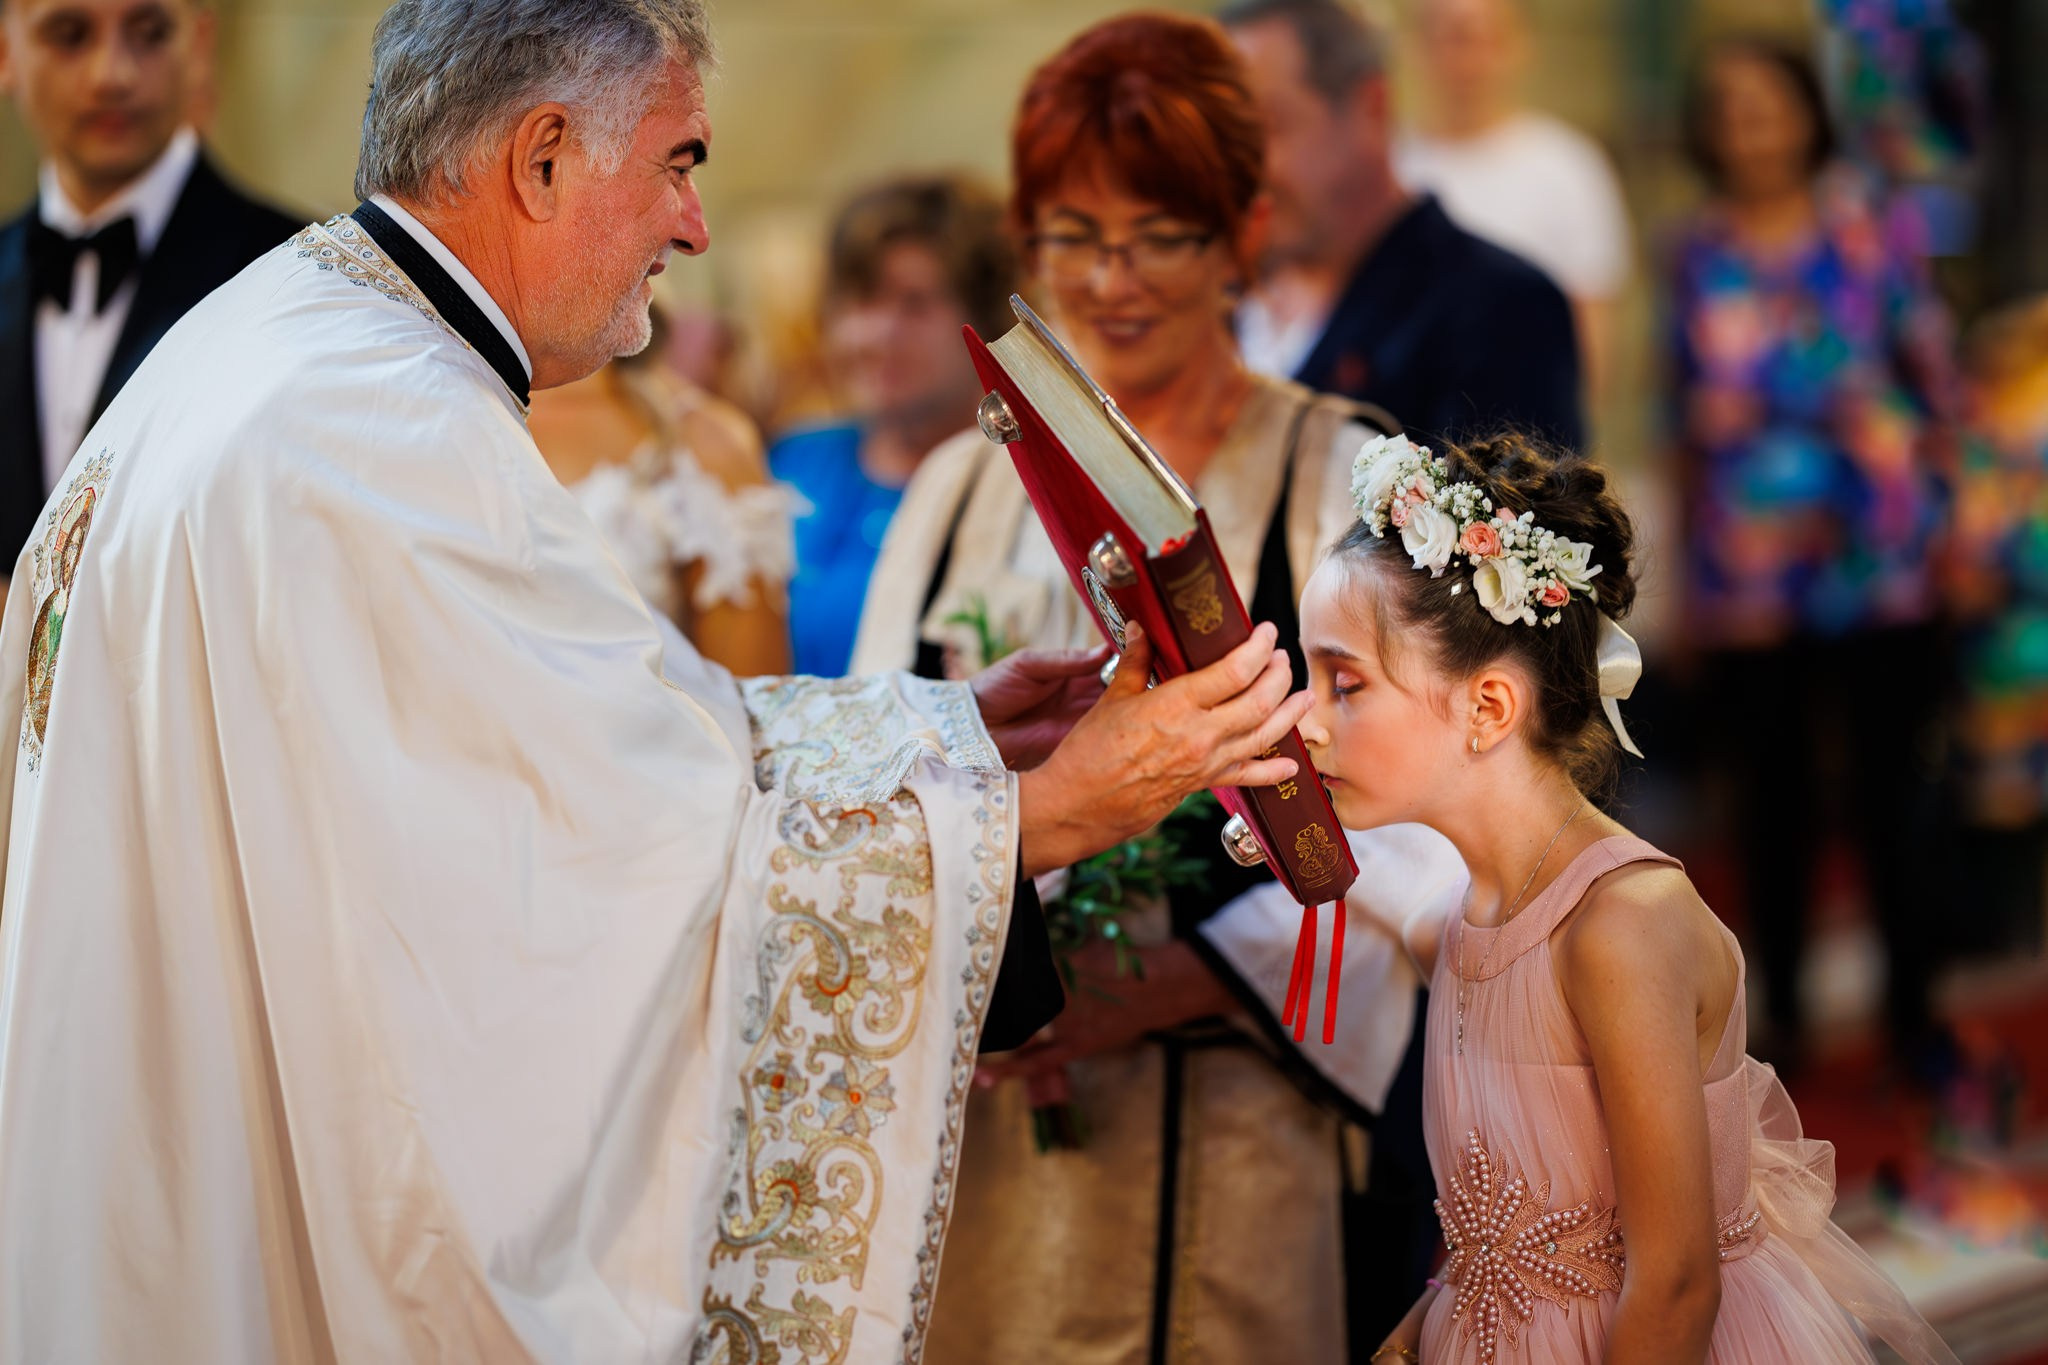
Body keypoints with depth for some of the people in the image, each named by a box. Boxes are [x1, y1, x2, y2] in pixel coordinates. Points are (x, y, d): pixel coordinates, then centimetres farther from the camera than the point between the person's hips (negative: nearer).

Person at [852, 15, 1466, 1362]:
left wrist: (1156, 988, -21)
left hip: (1242, 1133, -3)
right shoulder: (965, 488, 12)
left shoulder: (1351, 480, -2)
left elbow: (1406, 839, -10)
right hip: (987, 1133, 3)